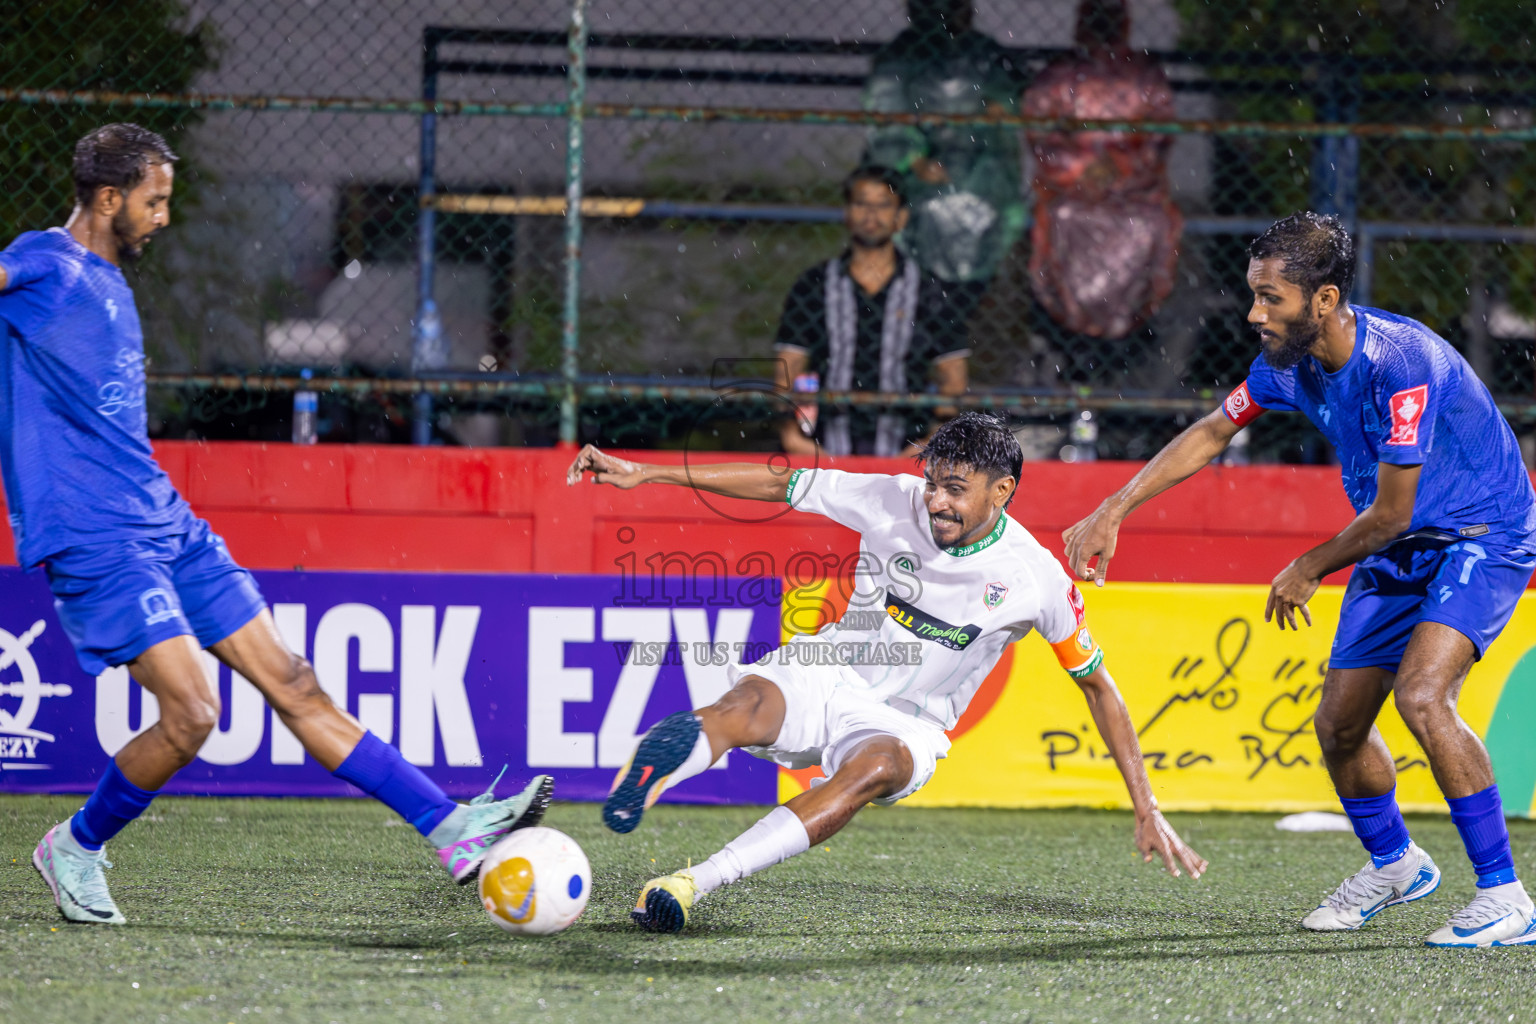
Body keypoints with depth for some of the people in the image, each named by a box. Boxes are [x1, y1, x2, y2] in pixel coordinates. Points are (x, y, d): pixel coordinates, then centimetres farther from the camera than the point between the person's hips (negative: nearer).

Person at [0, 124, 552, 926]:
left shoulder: (109, 284, 18)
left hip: (166, 527, 9)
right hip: (94, 540, -9)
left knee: (292, 685, 5)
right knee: (190, 714, -16)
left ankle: (451, 830, 2)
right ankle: (75, 850, 7)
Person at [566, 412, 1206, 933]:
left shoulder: (1037, 579, -10)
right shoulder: (891, 501, -8)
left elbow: (1097, 684, 1)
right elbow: (777, 484, 0)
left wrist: (1146, 812, 0)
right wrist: (644, 474, -4)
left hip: (906, 723, -2)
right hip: (827, 674, 2)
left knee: (879, 767, -39)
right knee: (747, 705, -34)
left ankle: (690, 885, -49)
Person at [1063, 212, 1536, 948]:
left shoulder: (1401, 363, -31)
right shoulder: (1290, 361, -7)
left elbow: (1390, 514, -24)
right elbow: (1211, 433, 10)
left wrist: (1308, 570, -7)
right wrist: (1113, 511, 5)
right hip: (1396, 553, 8)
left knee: (1422, 696, -28)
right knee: (1338, 723, 8)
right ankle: (1393, 865, 36)